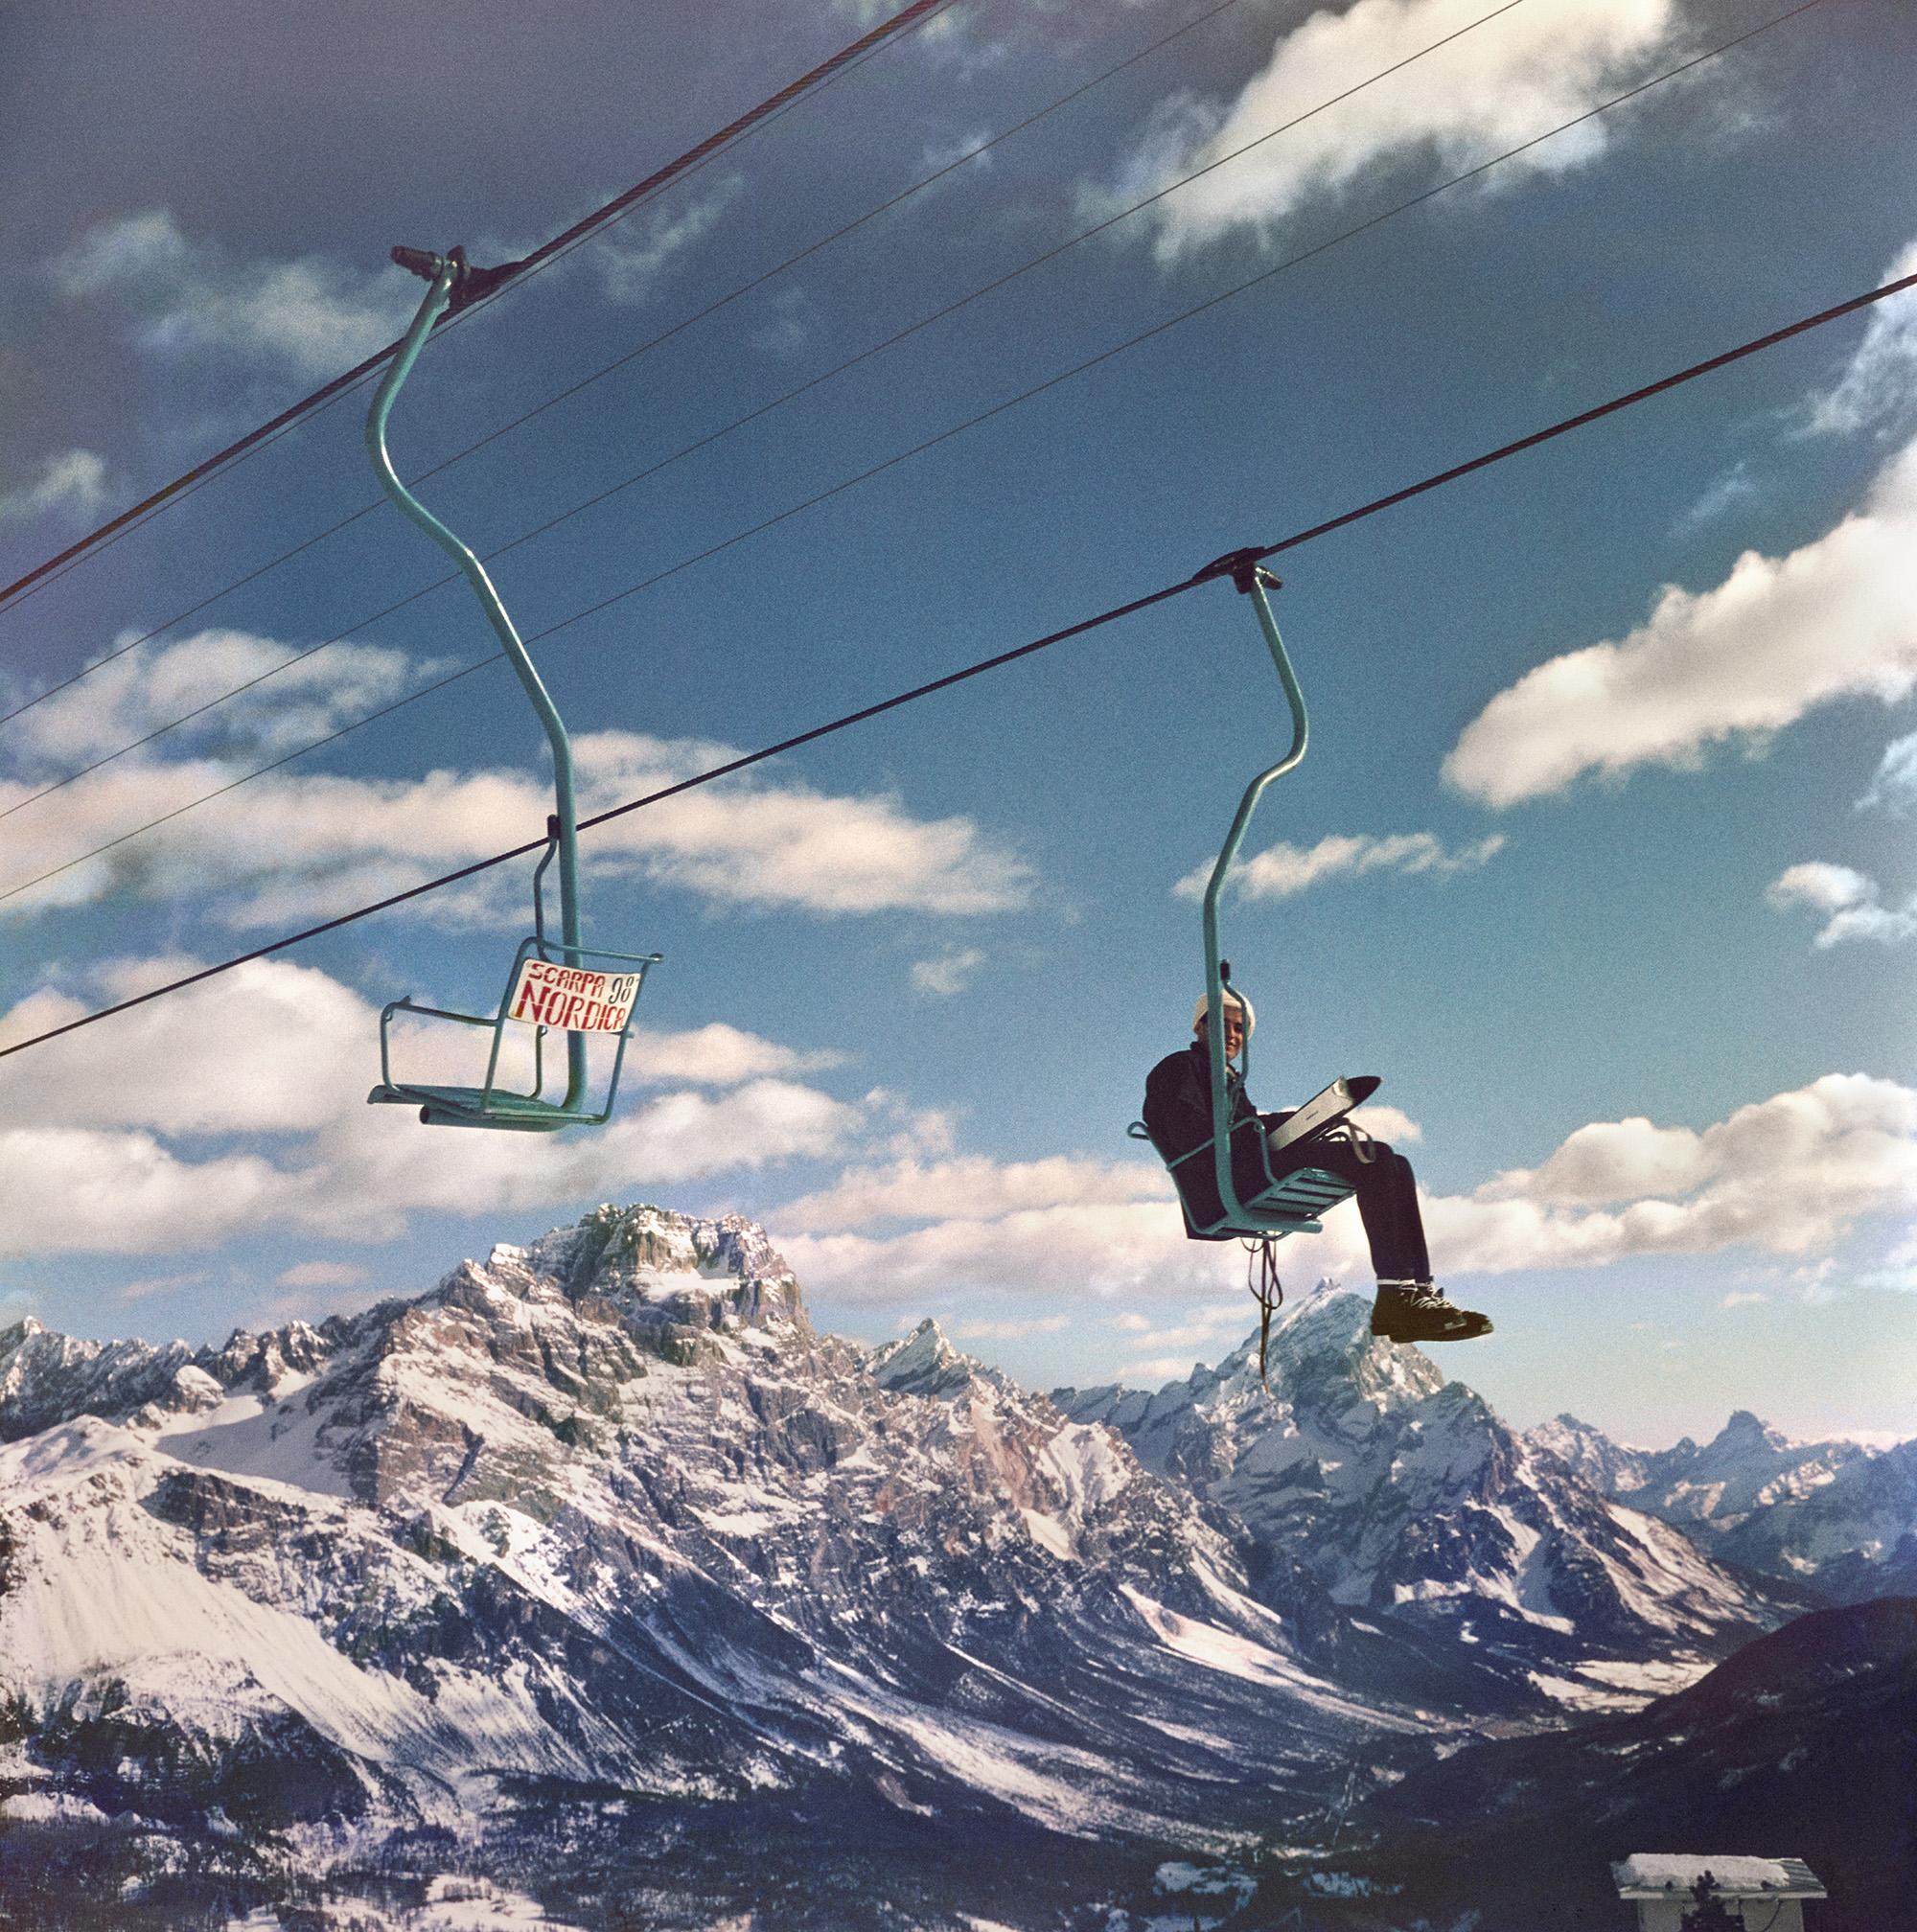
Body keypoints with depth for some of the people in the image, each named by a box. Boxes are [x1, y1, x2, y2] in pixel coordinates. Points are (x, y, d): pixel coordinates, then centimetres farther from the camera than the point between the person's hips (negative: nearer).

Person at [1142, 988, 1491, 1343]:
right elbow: (1187, 1133, -10)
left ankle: (1418, 1289, -16)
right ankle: (1396, 1295, -31)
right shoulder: (1179, 1068, 8)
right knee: (1375, 1158, -22)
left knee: (1395, 1166, -1)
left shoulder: (1228, 1078, 36)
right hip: (1230, 1181, -9)